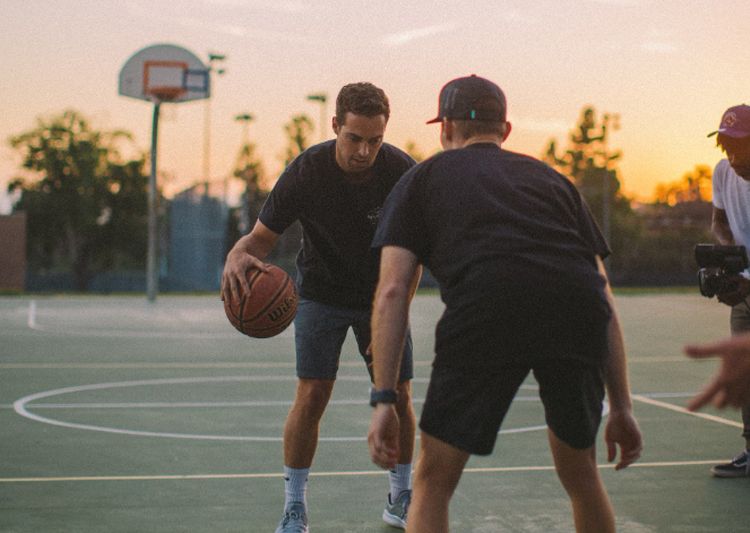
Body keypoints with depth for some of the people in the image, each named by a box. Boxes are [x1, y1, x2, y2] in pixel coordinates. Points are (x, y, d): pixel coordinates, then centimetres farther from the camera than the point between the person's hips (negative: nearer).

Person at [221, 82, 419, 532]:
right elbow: (264, 235, -18)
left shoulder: (403, 173, -21)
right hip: (322, 295, -1)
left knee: (398, 396, -2)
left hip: (382, 296, 1)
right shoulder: (306, 171, -24)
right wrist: (239, 255, -43)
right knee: (311, 395, -13)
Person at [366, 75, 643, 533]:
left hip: (486, 310, -3)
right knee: (580, 475, 25)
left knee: (433, 483, 12)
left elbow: (392, 292, 11)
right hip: (578, 313, 3)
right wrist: (622, 408, 28)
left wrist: (384, 400, 10)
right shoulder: (551, 178, 33)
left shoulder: (422, 178, 26)